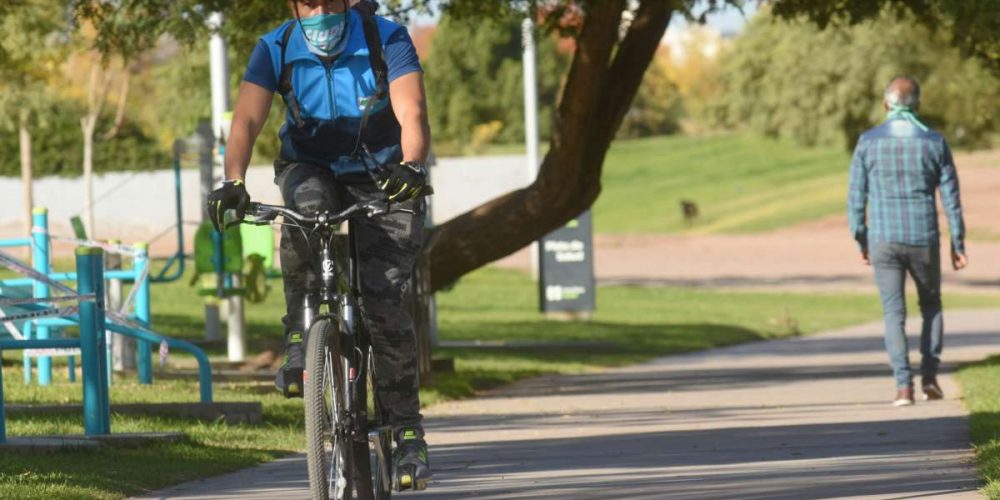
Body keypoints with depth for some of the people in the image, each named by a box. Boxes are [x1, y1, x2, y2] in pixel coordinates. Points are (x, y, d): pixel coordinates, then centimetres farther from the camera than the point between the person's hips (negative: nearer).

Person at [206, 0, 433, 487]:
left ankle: (407, 428, -7)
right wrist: (233, 181, -41)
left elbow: (412, 114, -28)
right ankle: (299, 337, -20)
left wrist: (411, 166, -49)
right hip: (310, 168, 1)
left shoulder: (387, 39, -17)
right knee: (306, 210, -37)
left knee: (381, 299, -18)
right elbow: (247, 119, -23)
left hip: (381, 178, -1)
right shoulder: (276, 49, -12)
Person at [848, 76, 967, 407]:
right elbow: (951, 197, 0)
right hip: (923, 240, 0)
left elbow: (856, 196, -1)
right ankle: (929, 376, 10)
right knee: (931, 305, 20)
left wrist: (861, 241, 11)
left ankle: (904, 385, -7)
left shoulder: (868, 142, -3)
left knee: (894, 312, 5)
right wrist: (958, 245, 7)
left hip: (883, 240, 0)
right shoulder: (934, 142, -3)